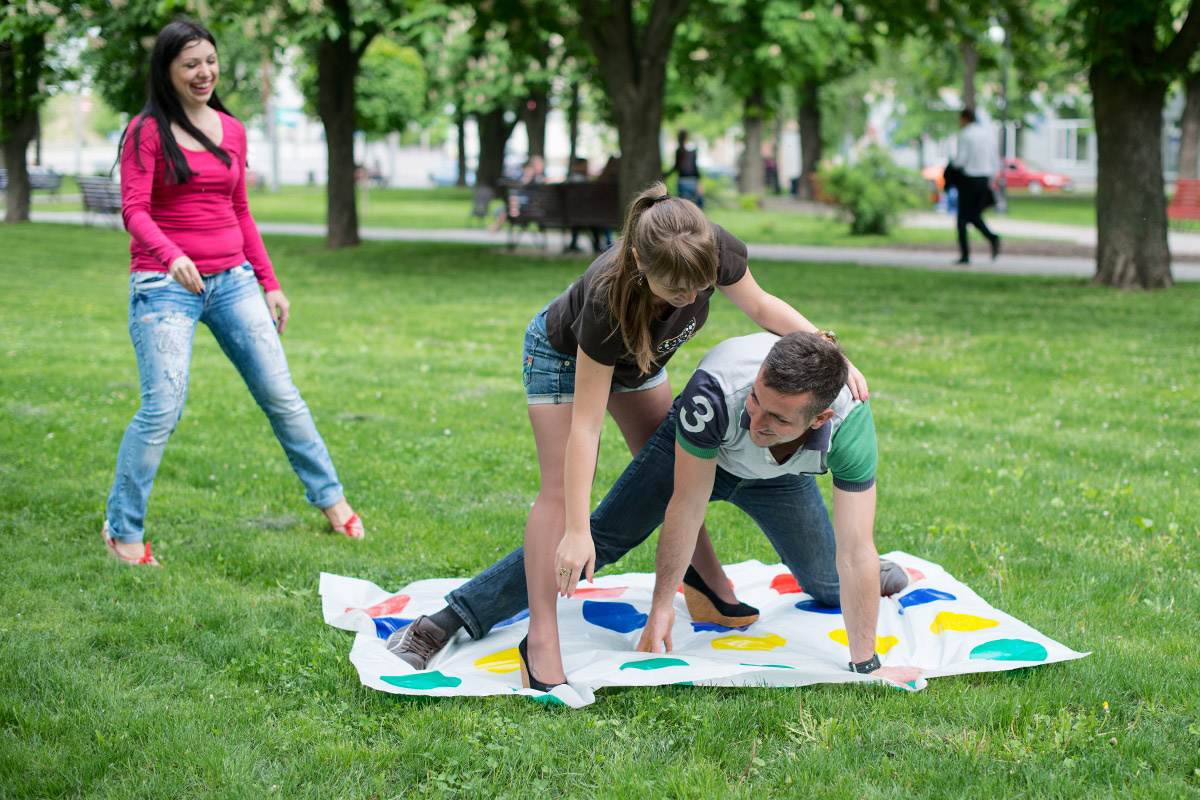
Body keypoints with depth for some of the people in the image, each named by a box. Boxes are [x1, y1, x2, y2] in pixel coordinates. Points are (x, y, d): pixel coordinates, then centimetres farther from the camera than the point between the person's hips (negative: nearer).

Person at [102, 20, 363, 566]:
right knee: (162, 409, -12)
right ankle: (122, 528, 2)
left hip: (233, 279, 5)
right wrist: (171, 255, -33)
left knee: (280, 393, 6)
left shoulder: (231, 131, 12)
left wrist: (270, 284, 17)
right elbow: (134, 210, -13)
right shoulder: (147, 132, -4)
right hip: (165, 283, -5)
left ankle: (329, 497, 21)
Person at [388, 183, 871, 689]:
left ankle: (708, 582, 29)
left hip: (637, 355, 6)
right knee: (561, 488, -15)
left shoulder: (716, 251, -35)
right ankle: (542, 639, -17)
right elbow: (586, 423, -41)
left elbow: (759, 305, -12)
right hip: (564, 354, -6)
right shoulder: (609, 299, -46)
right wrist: (577, 531, -42)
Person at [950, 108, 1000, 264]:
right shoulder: (985, 134, 10)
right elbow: (995, 162, 11)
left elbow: (961, 160, -15)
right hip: (984, 178, 6)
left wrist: (953, 161, 7)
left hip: (969, 178, -6)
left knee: (963, 217, 3)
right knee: (975, 216, 14)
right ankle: (992, 238, -13)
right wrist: (990, 180, 17)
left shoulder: (965, 135, -8)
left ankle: (964, 254, -2)